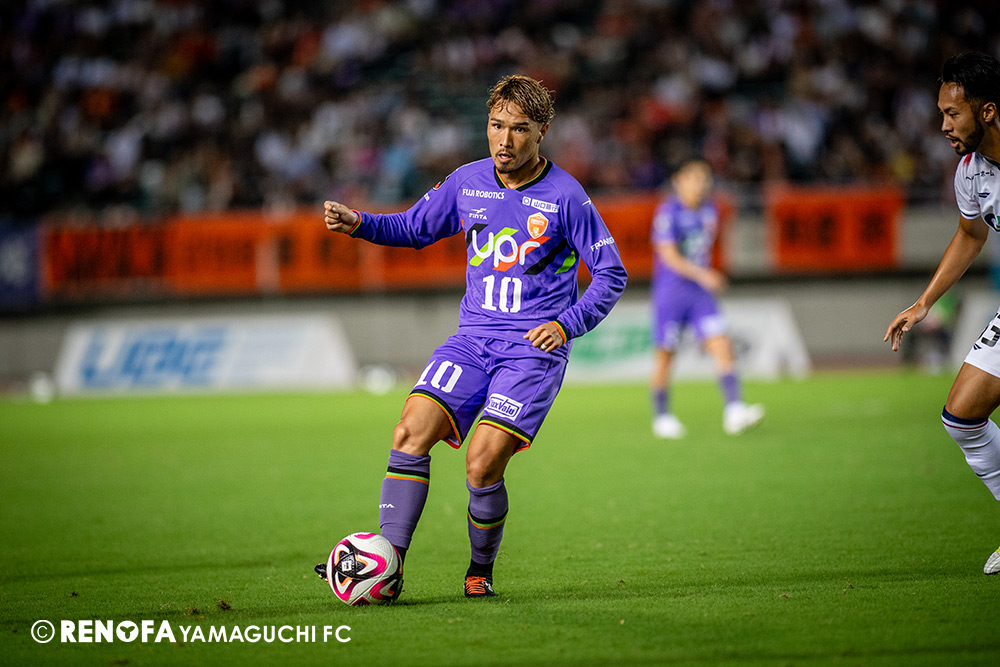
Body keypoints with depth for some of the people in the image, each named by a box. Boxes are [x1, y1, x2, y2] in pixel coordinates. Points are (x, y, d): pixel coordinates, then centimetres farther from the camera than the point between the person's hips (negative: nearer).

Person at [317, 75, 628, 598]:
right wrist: (358, 224, 4)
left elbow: (611, 275, 0)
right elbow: (413, 228, 22)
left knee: (482, 465, -19)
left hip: (534, 347, -5)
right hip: (473, 338, 5)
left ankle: (480, 570, 5)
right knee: (410, 433, -17)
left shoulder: (564, 197, -7)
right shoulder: (468, 182, 7)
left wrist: (567, 323, -14)